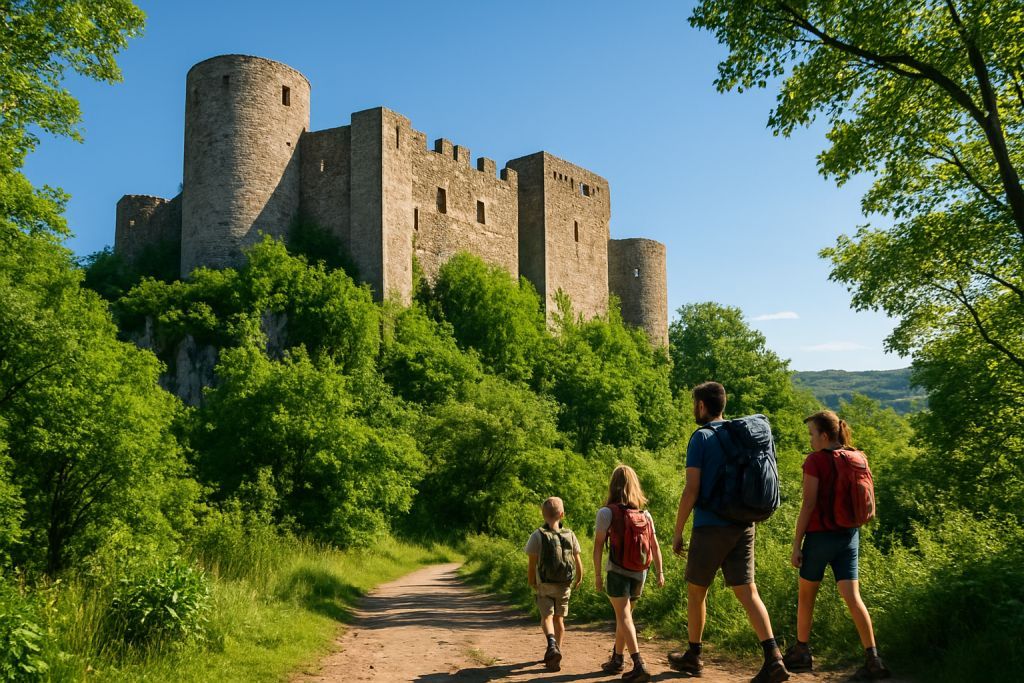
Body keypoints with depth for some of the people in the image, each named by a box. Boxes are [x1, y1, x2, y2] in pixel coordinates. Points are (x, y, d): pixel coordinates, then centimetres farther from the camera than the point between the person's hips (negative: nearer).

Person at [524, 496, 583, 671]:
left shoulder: (538, 535, -13)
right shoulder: (570, 535, -5)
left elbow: (532, 564, -11)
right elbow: (578, 563, 0)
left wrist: (531, 582, 6)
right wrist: (579, 579, 19)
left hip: (545, 586, -3)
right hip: (564, 585, 3)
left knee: (546, 617, 0)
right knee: (559, 619, 16)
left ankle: (552, 645, -26)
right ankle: (556, 652, 25)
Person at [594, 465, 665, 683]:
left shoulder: (607, 512, -9)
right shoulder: (645, 514, 4)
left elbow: (598, 546, -11)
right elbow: (655, 546, 5)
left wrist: (597, 575, -6)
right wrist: (659, 572, 12)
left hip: (618, 573, -5)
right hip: (639, 574, 5)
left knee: (624, 618, -5)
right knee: (624, 616, 19)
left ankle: (639, 665, -19)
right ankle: (617, 659, 32)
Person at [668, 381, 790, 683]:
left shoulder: (701, 438, -9)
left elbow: (691, 491, -14)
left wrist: (677, 532, -7)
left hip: (711, 527, -6)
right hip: (742, 526, 6)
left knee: (695, 591, 11)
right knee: (747, 591, 3)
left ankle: (693, 656, 23)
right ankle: (773, 658, -10)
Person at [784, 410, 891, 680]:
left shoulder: (815, 460, -12)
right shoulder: (858, 458, 5)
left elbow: (808, 505, -14)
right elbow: (870, 503, 10)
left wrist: (796, 544, -10)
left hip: (820, 535, -5)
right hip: (849, 536, 5)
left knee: (806, 596, 12)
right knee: (853, 597, 2)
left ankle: (801, 652, 24)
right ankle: (873, 658, -6)